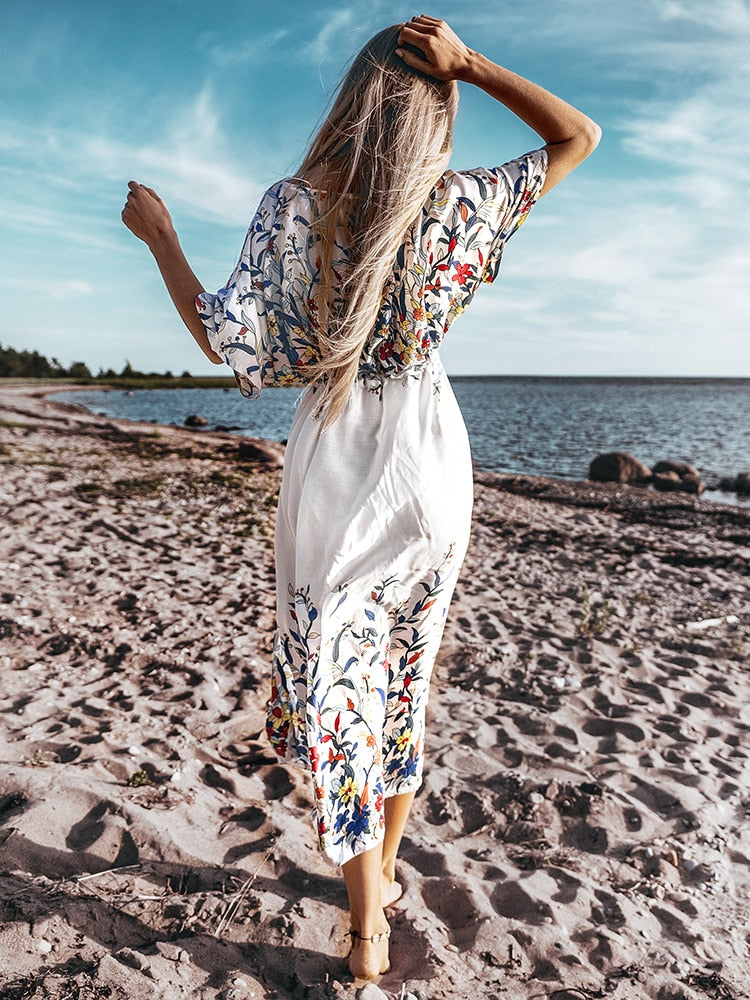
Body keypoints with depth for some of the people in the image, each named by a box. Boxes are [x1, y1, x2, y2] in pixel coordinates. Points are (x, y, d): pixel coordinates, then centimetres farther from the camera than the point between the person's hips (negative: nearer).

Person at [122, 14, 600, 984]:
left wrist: (159, 236, 5)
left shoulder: (293, 204, -6)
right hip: (430, 464, 3)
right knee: (404, 684, 19)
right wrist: (470, 63, 0)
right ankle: (384, 868, 39)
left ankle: (368, 928, 18)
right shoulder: (457, 204, -3)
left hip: (334, 465, -2)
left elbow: (228, 345, -9)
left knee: (339, 695, 9)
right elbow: (579, 135, 10)